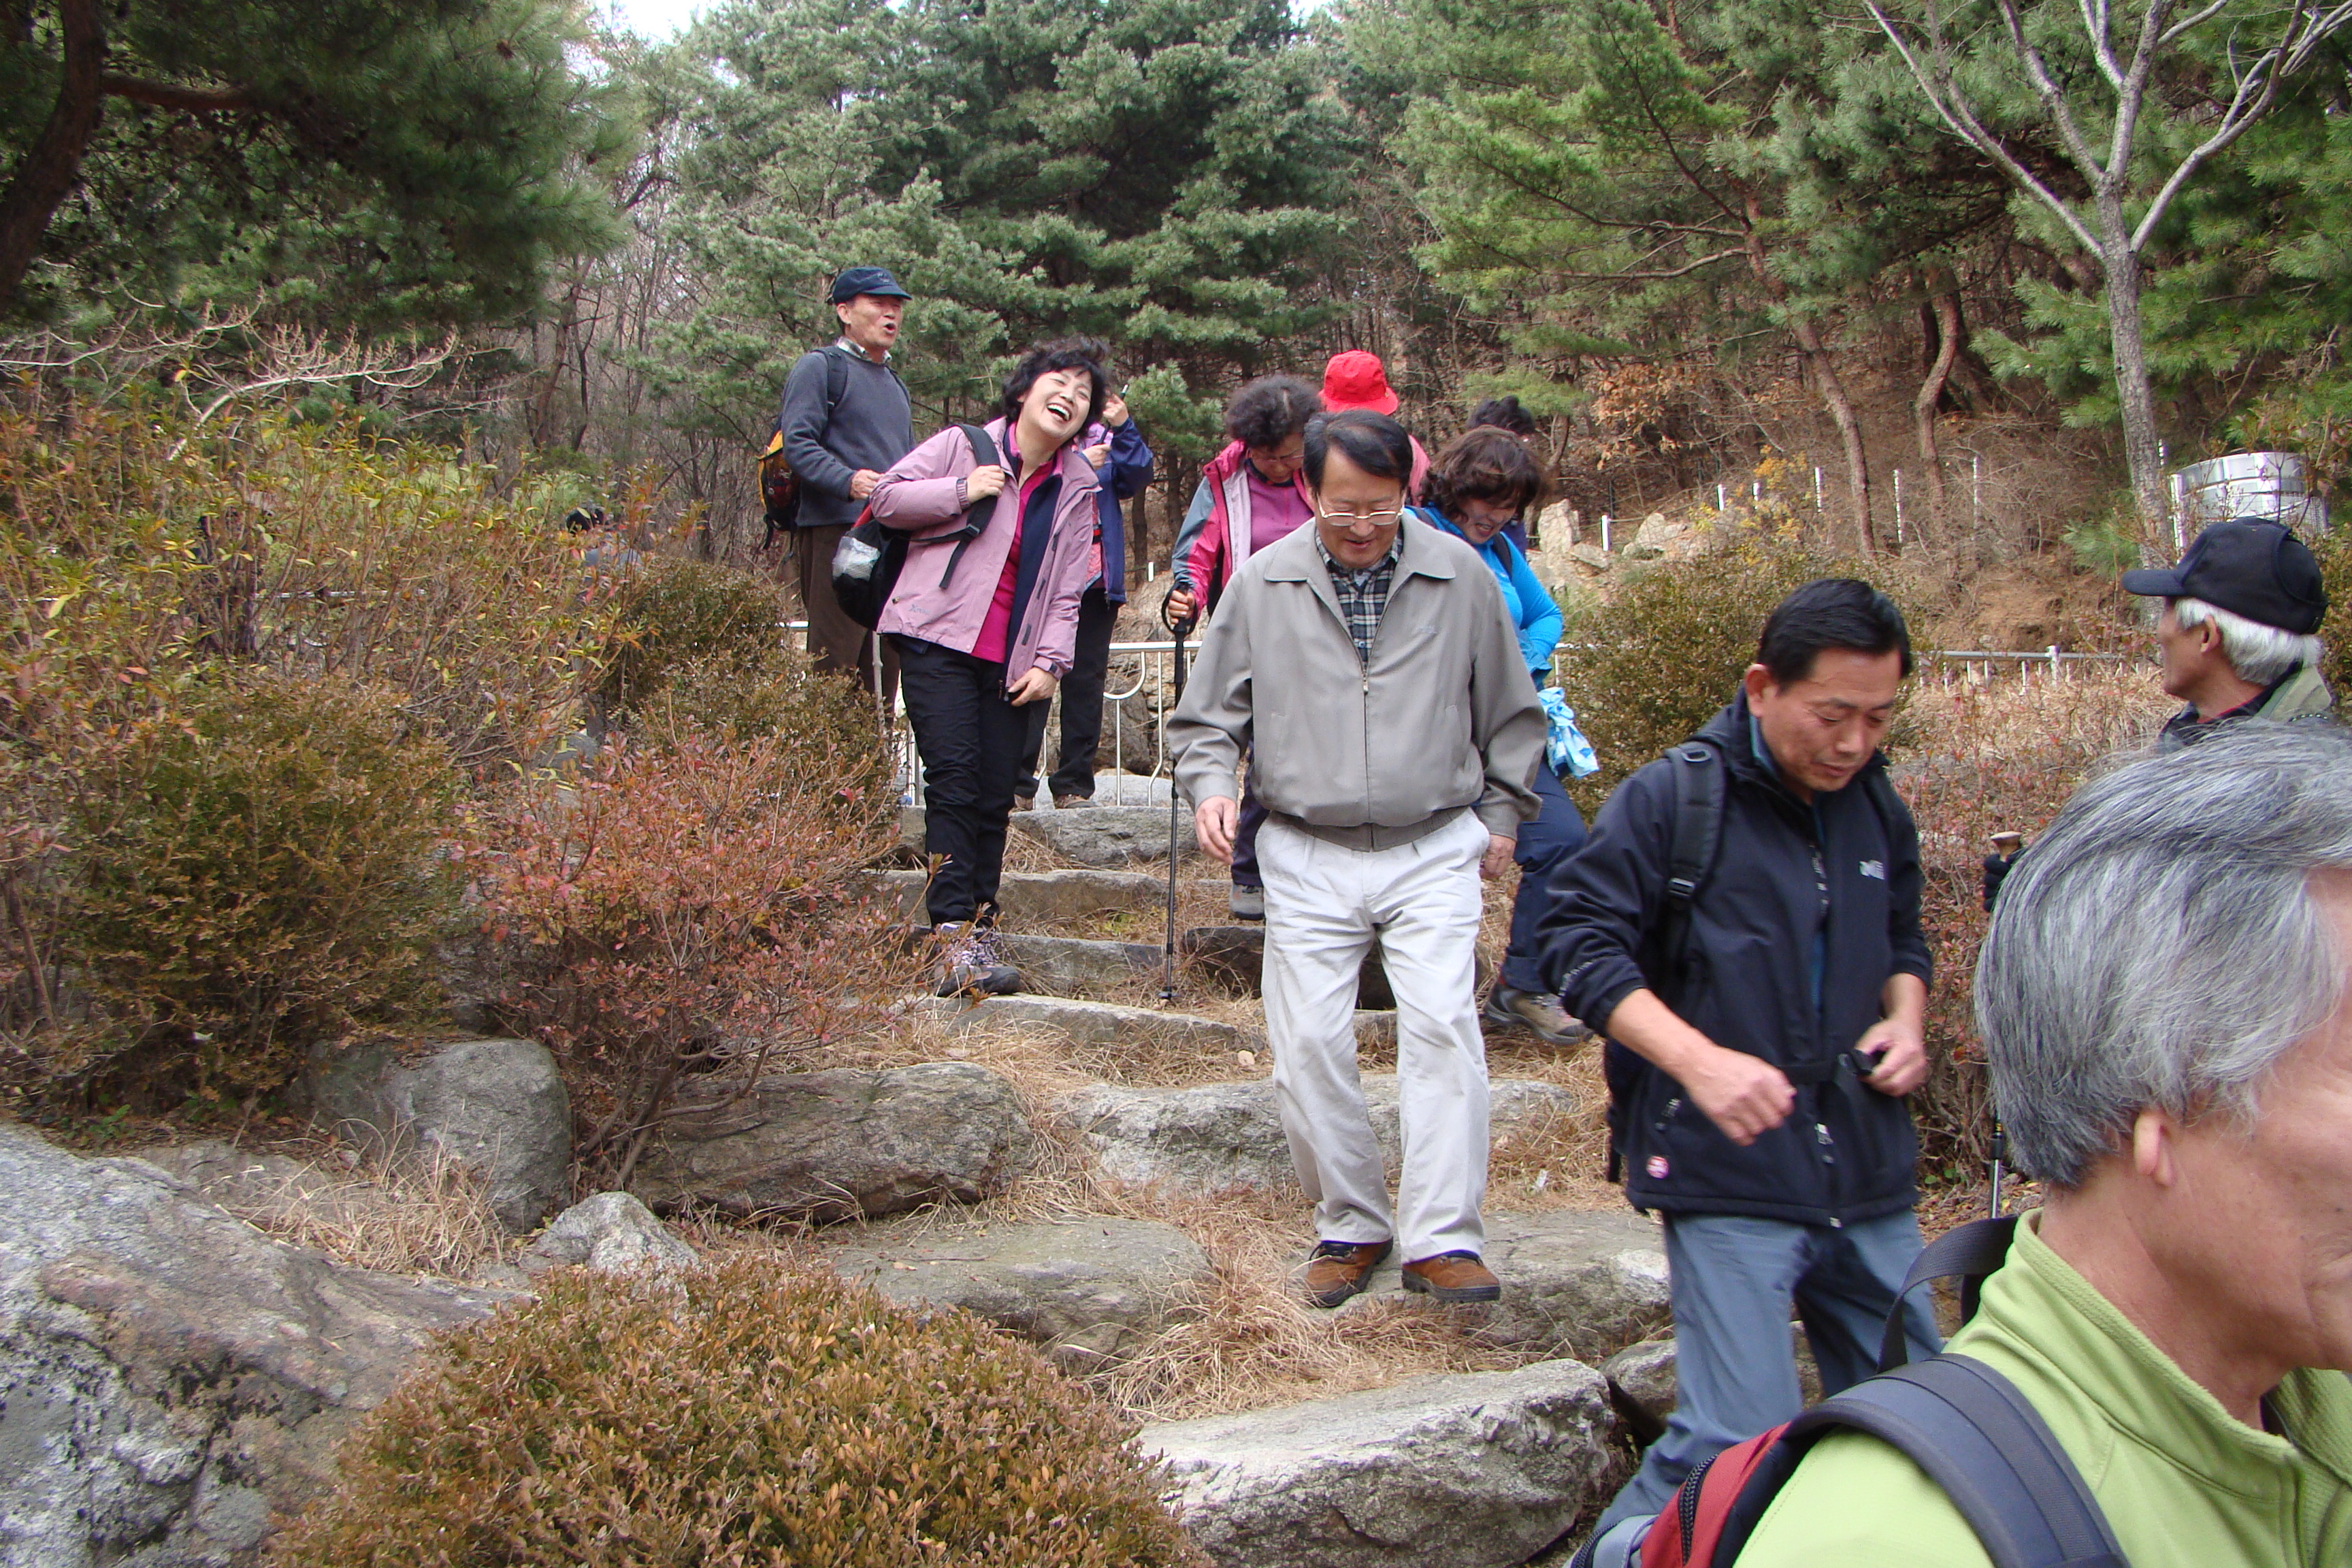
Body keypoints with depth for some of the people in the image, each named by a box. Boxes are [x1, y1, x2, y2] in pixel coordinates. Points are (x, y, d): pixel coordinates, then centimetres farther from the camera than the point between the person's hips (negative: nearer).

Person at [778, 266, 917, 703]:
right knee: (834, 663, -11)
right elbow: (798, 443, -13)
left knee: (885, 665, 8)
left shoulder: (894, 382, 26)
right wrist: (848, 480, -29)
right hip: (837, 533, -8)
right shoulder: (820, 367, 0)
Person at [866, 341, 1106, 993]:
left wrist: (1051, 661, -1)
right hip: (937, 640, -4)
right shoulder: (963, 446, 2)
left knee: (996, 794, 1)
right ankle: (953, 937, -19)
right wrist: (960, 492, -10)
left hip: (1013, 662, 4)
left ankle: (978, 930, 10)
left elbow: (1066, 588, 11)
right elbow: (886, 498, 1)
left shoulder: (1077, 488, 13)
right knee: (953, 780, -15)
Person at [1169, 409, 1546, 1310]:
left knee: (1443, 1027, -14)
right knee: (1308, 1045, -3)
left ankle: (1443, 1241, -7)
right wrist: (1211, 788, -10)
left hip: (1436, 850, -1)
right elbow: (1208, 717, 8)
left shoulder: (1461, 576, 3)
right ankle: (1351, 1225, 15)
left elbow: (1510, 714, 16)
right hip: (1307, 856, 1)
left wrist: (1502, 816, 15)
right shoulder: (1261, 585, 2)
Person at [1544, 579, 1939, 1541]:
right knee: (1741, 1442, -11)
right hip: (1729, 1177, -6)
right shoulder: (1672, 799, -8)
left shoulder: (1878, 811, 12)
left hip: (1868, 1177, 7)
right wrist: (1698, 1058, -23)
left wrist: (1906, 1019, 6)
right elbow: (1578, 945, -11)